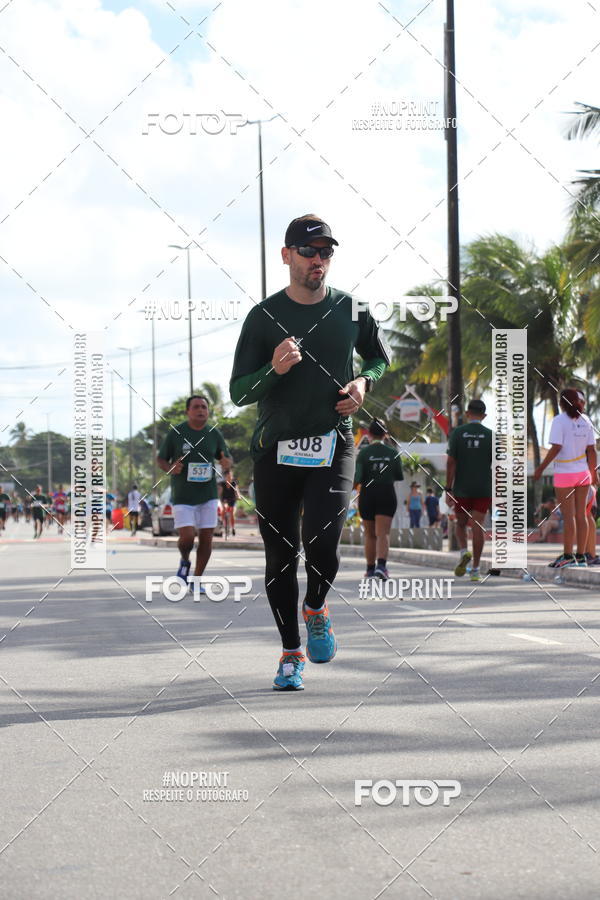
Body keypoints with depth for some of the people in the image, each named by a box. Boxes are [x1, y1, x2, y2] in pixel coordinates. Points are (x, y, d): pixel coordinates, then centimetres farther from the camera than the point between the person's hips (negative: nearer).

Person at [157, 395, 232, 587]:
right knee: (187, 538, -13)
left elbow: (227, 457, 14)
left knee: (206, 538, 1)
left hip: (208, 495, 3)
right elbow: (161, 459, 4)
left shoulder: (214, 434, 4)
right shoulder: (175, 433, -4)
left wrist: (226, 463, -10)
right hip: (183, 497, -3)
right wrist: (170, 468, -18)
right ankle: (184, 561, 21)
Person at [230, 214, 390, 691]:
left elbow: (381, 356, 23)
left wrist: (363, 382, 2)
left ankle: (317, 607, 13)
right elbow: (238, 392, -4)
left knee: (322, 540, -19)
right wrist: (274, 371, -24)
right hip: (276, 450, 0)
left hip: (332, 446, 0)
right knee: (281, 555, 4)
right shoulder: (264, 316, -3)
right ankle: (292, 652, 21)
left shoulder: (351, 311, 4)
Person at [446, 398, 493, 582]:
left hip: (461, 489, 0)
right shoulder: (490, 435, -1)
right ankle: (475, 570, -3)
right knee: (477, 527, 0)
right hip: (483, 489, 0)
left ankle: (464, 553, -9)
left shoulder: (457, 433, -3)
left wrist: (448, 489, -2)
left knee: (461, 524, 17)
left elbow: (451, 462, -6)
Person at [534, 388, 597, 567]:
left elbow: (556, 448, -18)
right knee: (581, 515, 7)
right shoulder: (585, 421, 4)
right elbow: (591, 450, 5)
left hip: (564, 473, -5)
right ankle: (581, 556, 10)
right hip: (583, 473, 5)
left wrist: (541, 468, -11)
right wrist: (593, 472, 14)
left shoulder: (559, 420, -11)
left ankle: (568, 555, -2)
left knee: (568, 516, -3)